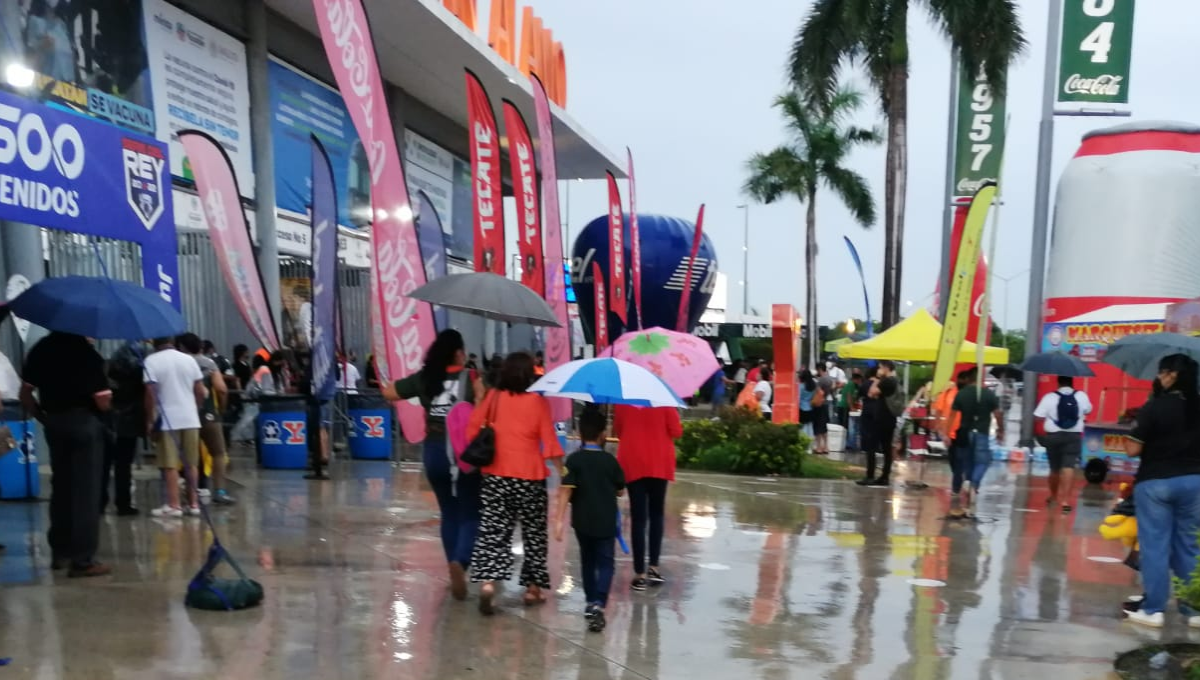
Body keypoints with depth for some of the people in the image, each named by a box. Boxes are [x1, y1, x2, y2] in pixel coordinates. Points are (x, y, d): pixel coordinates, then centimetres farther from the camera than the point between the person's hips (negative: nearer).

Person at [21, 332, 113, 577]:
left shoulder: (40, 349, 6)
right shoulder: (85, 350, -13)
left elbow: (25, 394, 9)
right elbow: (103, 402, -15)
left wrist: (43, 418, 17)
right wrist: (107, 392, 6)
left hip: (54, 424, 6)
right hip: (84, 423, -6)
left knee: (61, 487, 17)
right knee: (85, 491, -2)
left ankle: (60, 552, 24)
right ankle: (82, 559, -1)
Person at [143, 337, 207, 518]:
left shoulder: (151, 361, -5)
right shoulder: (189, 359, 7)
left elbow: (150, 394, -11)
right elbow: (201, 392, 7)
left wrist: (149, 421, -4)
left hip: (166, 420, -4)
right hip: (190, 419, 4)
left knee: (170, 465, -1)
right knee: (190, 464, 10)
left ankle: (173, 505, -2)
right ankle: (193, 504, 13)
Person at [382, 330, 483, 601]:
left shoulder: (423, 378, 4)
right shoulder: (470, 377, -5)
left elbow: (388, 392, 12)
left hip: (435, 451, 4)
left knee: (449, 513, 18)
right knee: (470, 514, 4)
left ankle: (455, 567, 22)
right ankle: (460, 562, -20)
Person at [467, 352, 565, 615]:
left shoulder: (493, 397, 1)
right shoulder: (537, 401, -6)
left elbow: (472, 428, 2)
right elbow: (549, 440, -6)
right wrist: (562, 469, 0)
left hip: (495, 475, 2)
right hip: (530, 476, -2)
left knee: (493, 530, 3)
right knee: (534, 531, 13)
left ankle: (487, 582, -16)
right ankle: (533, 587, 19)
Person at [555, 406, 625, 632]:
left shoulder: (574, 460, -7)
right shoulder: (610, 461, -2)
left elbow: (566, 490, -16)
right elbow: (620, 491, 7)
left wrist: (559, 519, -17)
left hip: (582, 520, 1)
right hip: (606, 521, -1)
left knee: (587, 560, 20)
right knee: (605, 563, 1)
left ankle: (591, 602, 28)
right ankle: (598, 604, -19)